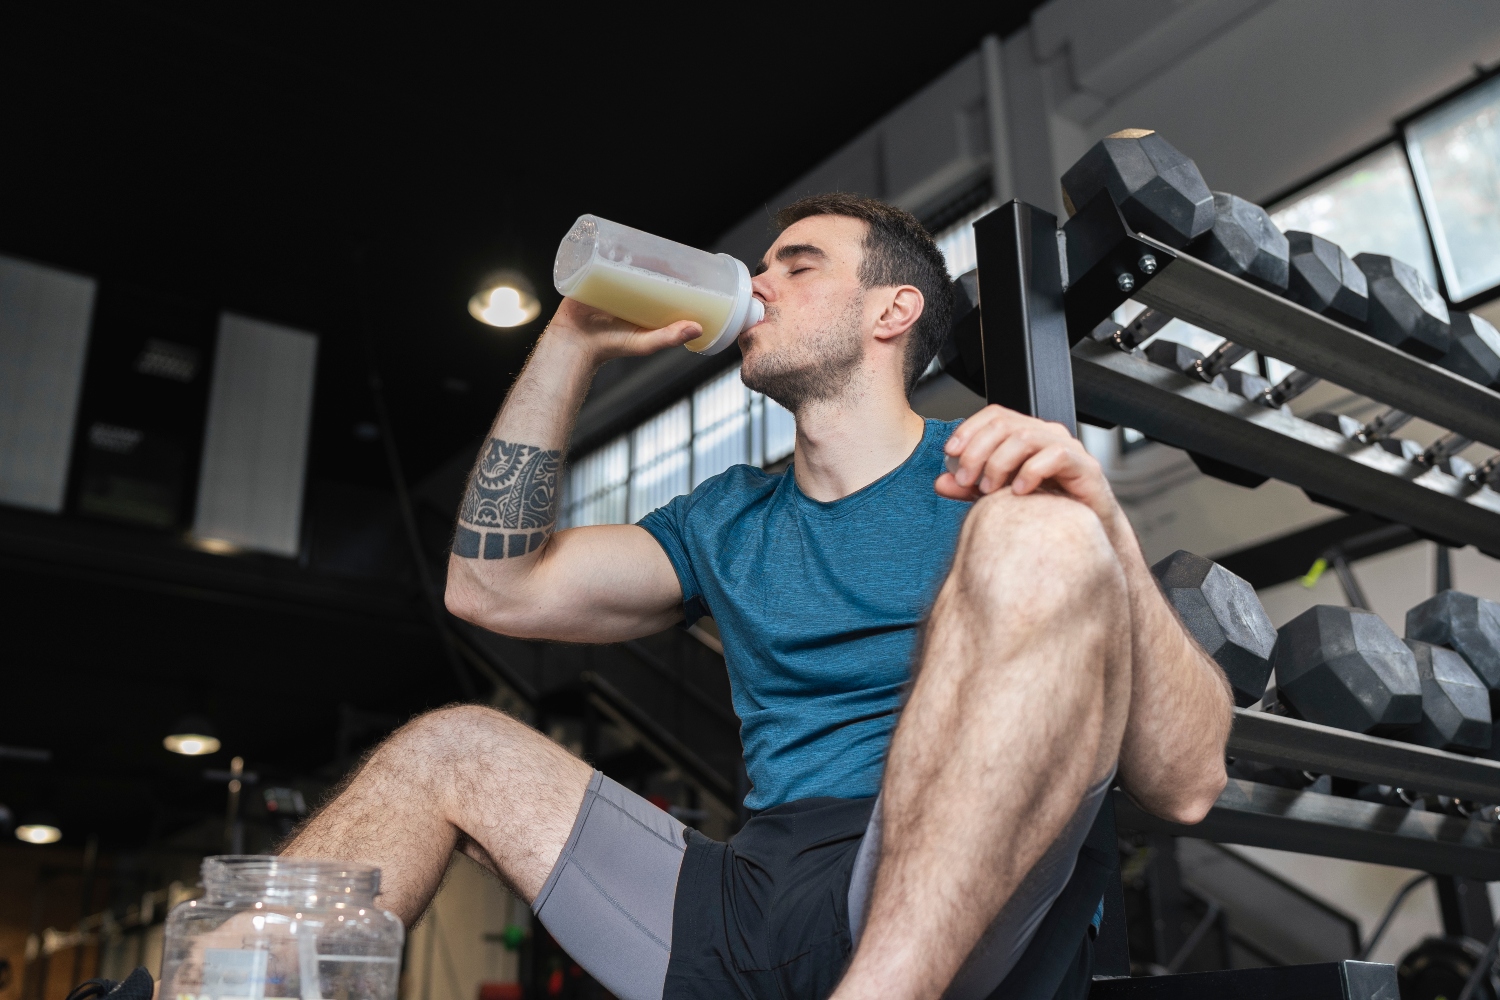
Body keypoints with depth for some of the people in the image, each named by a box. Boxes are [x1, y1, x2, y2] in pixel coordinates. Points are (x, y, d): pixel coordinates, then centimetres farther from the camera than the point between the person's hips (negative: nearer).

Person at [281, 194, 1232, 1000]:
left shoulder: (1004, 478, 5)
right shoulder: (729, 518, 22)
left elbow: (1186, 786, -5)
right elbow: (496, 586, 14)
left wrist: (1107, 527, -22)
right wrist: (574, 342, 15)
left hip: (948, 917, -5)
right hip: (748, 906, 5)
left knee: (1040, 538, -25)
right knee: (450, 750, 9)